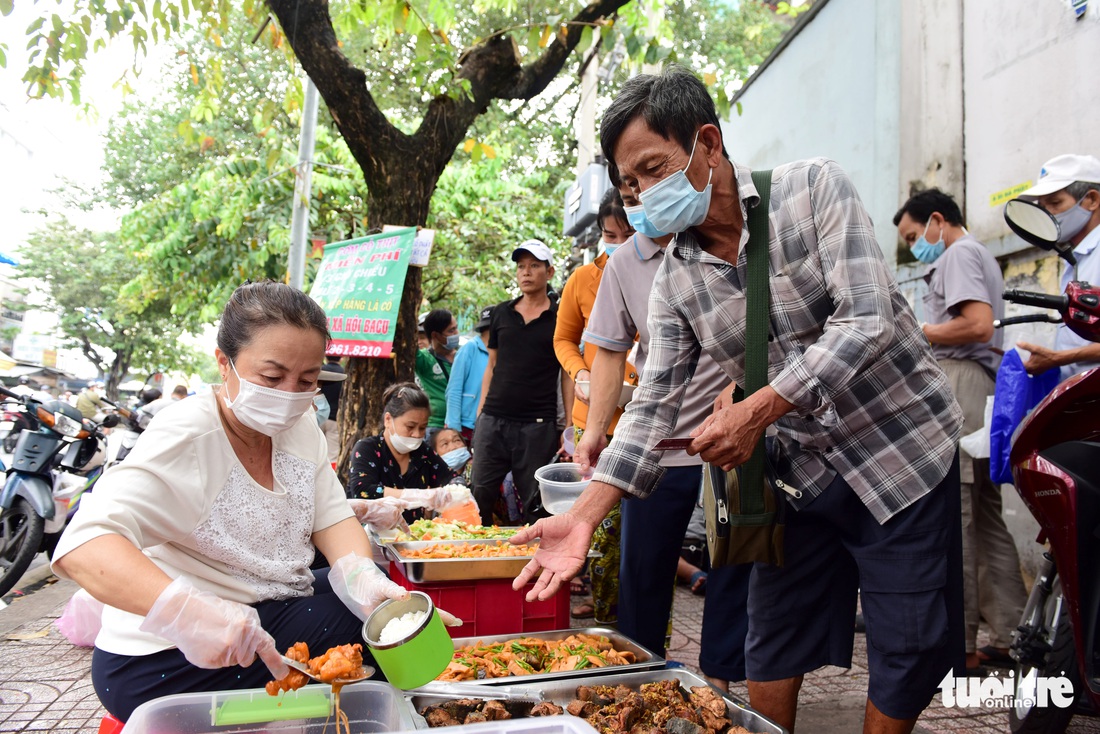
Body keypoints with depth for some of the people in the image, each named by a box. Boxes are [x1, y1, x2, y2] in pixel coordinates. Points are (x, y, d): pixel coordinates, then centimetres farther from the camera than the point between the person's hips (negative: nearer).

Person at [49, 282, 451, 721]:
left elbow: (331, 518, 0)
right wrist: (187, 612, -51)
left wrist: (363, 577, -22)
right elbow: (82, 546, -33)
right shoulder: (184, 438, -22)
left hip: (272, 610, 7)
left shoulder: (300, 426, 0)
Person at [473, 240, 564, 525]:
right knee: (480, 496, 3)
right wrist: (481, 412, 10)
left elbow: (567, 375, 3)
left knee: (536, 506, 4)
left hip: (538, 426, -3)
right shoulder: (501, 313, 12)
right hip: (493, 421, 3)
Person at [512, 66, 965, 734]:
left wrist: (757, 410, -27)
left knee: (906, 654, 5)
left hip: (900, 450, -3)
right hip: (802, 473, 4)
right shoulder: (676, 280, -2)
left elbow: (866, 322, -22)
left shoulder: (815, 189, -13)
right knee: (773, 643, 11)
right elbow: (654, 403, -4)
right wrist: (584, 518, -12)